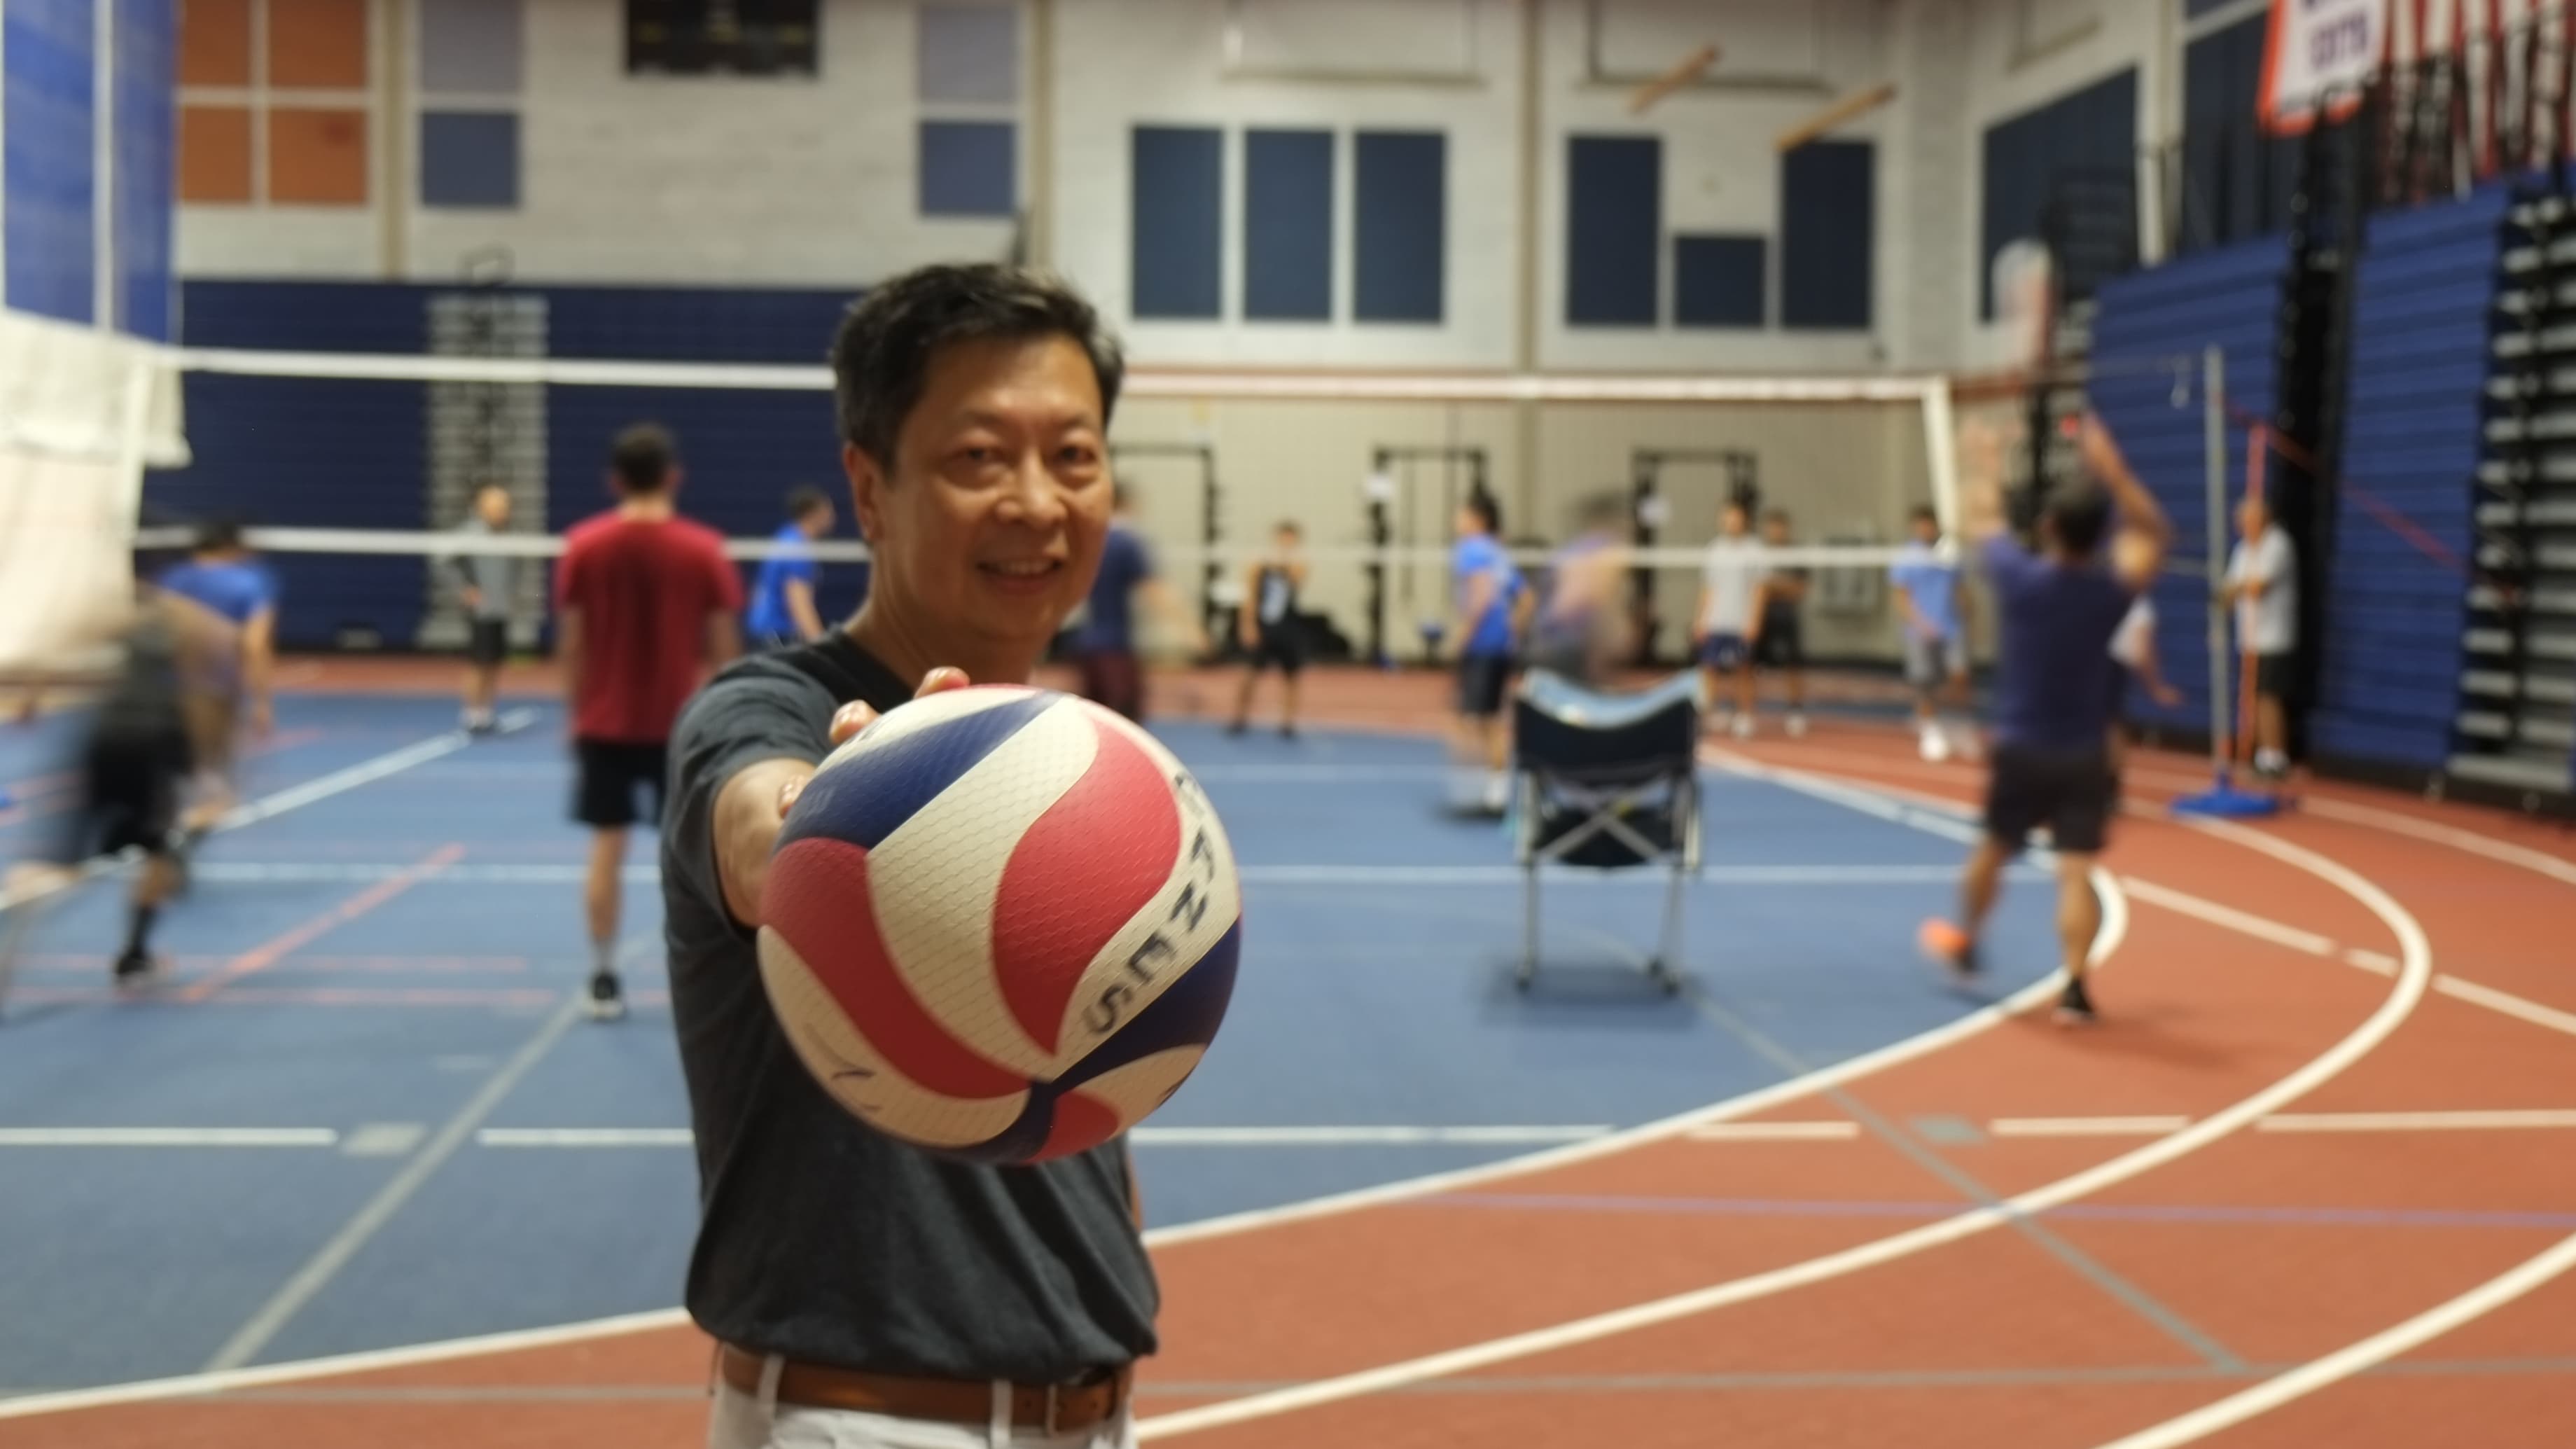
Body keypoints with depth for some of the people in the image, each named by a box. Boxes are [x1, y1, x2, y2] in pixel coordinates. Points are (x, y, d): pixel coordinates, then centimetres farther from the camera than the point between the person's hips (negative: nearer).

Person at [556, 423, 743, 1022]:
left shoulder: (583, 546, -4)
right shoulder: (703, 549, -7)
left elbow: (571, 644, -1)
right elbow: (723, 647, -4)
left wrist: (576, 711, 9)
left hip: (605, 722, 1)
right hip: (680, 725, -1)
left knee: (607, 848, 7)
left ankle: (604, 979, 8)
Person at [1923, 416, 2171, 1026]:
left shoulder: (2019, 577, -13)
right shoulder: (2110, 590, -13)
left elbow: (1985, 526, 9)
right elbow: (2154, 535, 6)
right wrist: (2113, 472, 1)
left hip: (2019, 747, 1)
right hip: (2083, 754, -1)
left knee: (1993, 850, 21)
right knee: (2076, 871, -4)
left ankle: (1964, 943, 43)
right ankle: (2074, 988, -13)